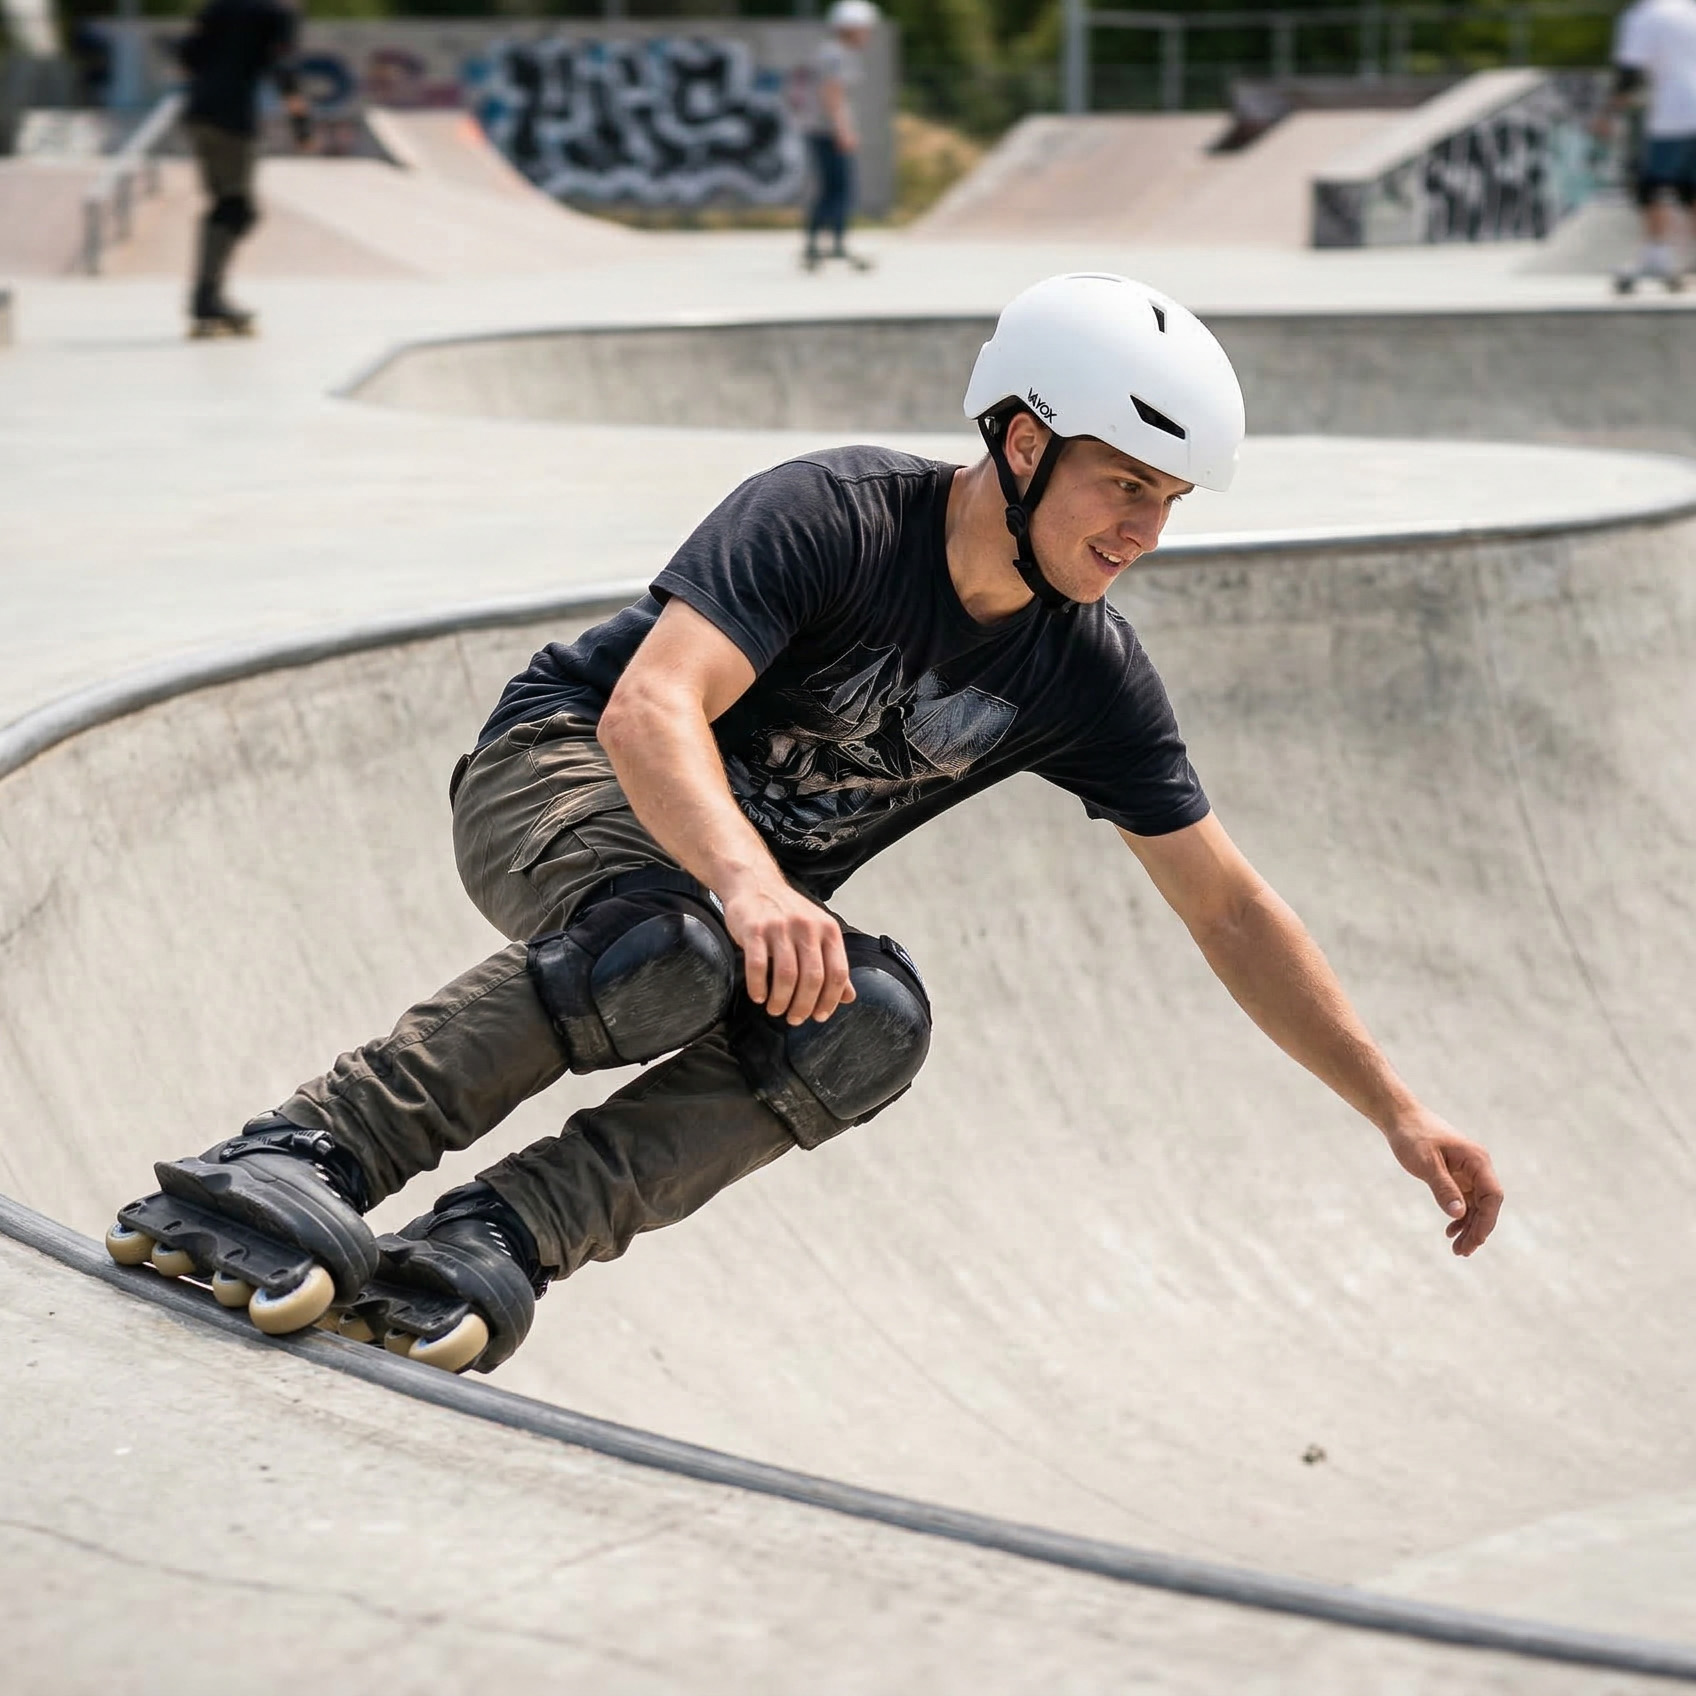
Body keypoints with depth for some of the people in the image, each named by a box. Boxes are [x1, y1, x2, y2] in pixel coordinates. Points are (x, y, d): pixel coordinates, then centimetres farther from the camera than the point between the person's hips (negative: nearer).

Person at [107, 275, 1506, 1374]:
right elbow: (649, 709, -36)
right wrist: (746, 880, -55)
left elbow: (1230, 909, 0)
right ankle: (302, 1159, -36)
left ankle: (493, 1246, -34)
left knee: (874, 1024, -28)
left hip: (756, 888, 5)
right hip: (566, 771, -5)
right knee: (673, 952, -40)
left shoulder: (1089, 675, -6)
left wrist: (1399, 1111, -5)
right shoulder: (833, 516, -23)